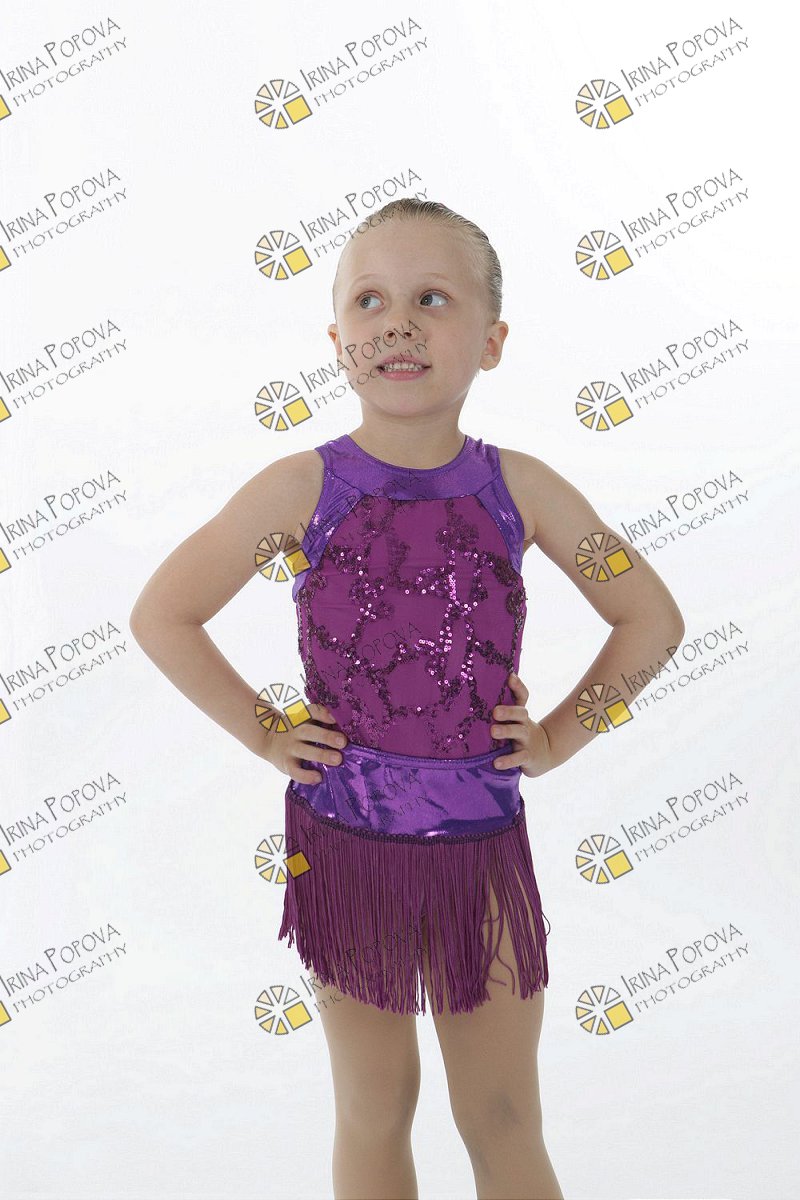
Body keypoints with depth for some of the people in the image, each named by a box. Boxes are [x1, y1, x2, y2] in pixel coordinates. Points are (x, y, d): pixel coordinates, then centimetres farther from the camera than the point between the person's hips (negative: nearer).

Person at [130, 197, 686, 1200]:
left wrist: (560, 737, -2)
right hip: (346, 842, 0)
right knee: (373, 1117, 17)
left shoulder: (518, 486, -6)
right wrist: (265, 735, -4)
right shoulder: (301, 487, -9)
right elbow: (161, 615, -1)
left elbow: (651, 617, 5)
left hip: (483, 846, 1)